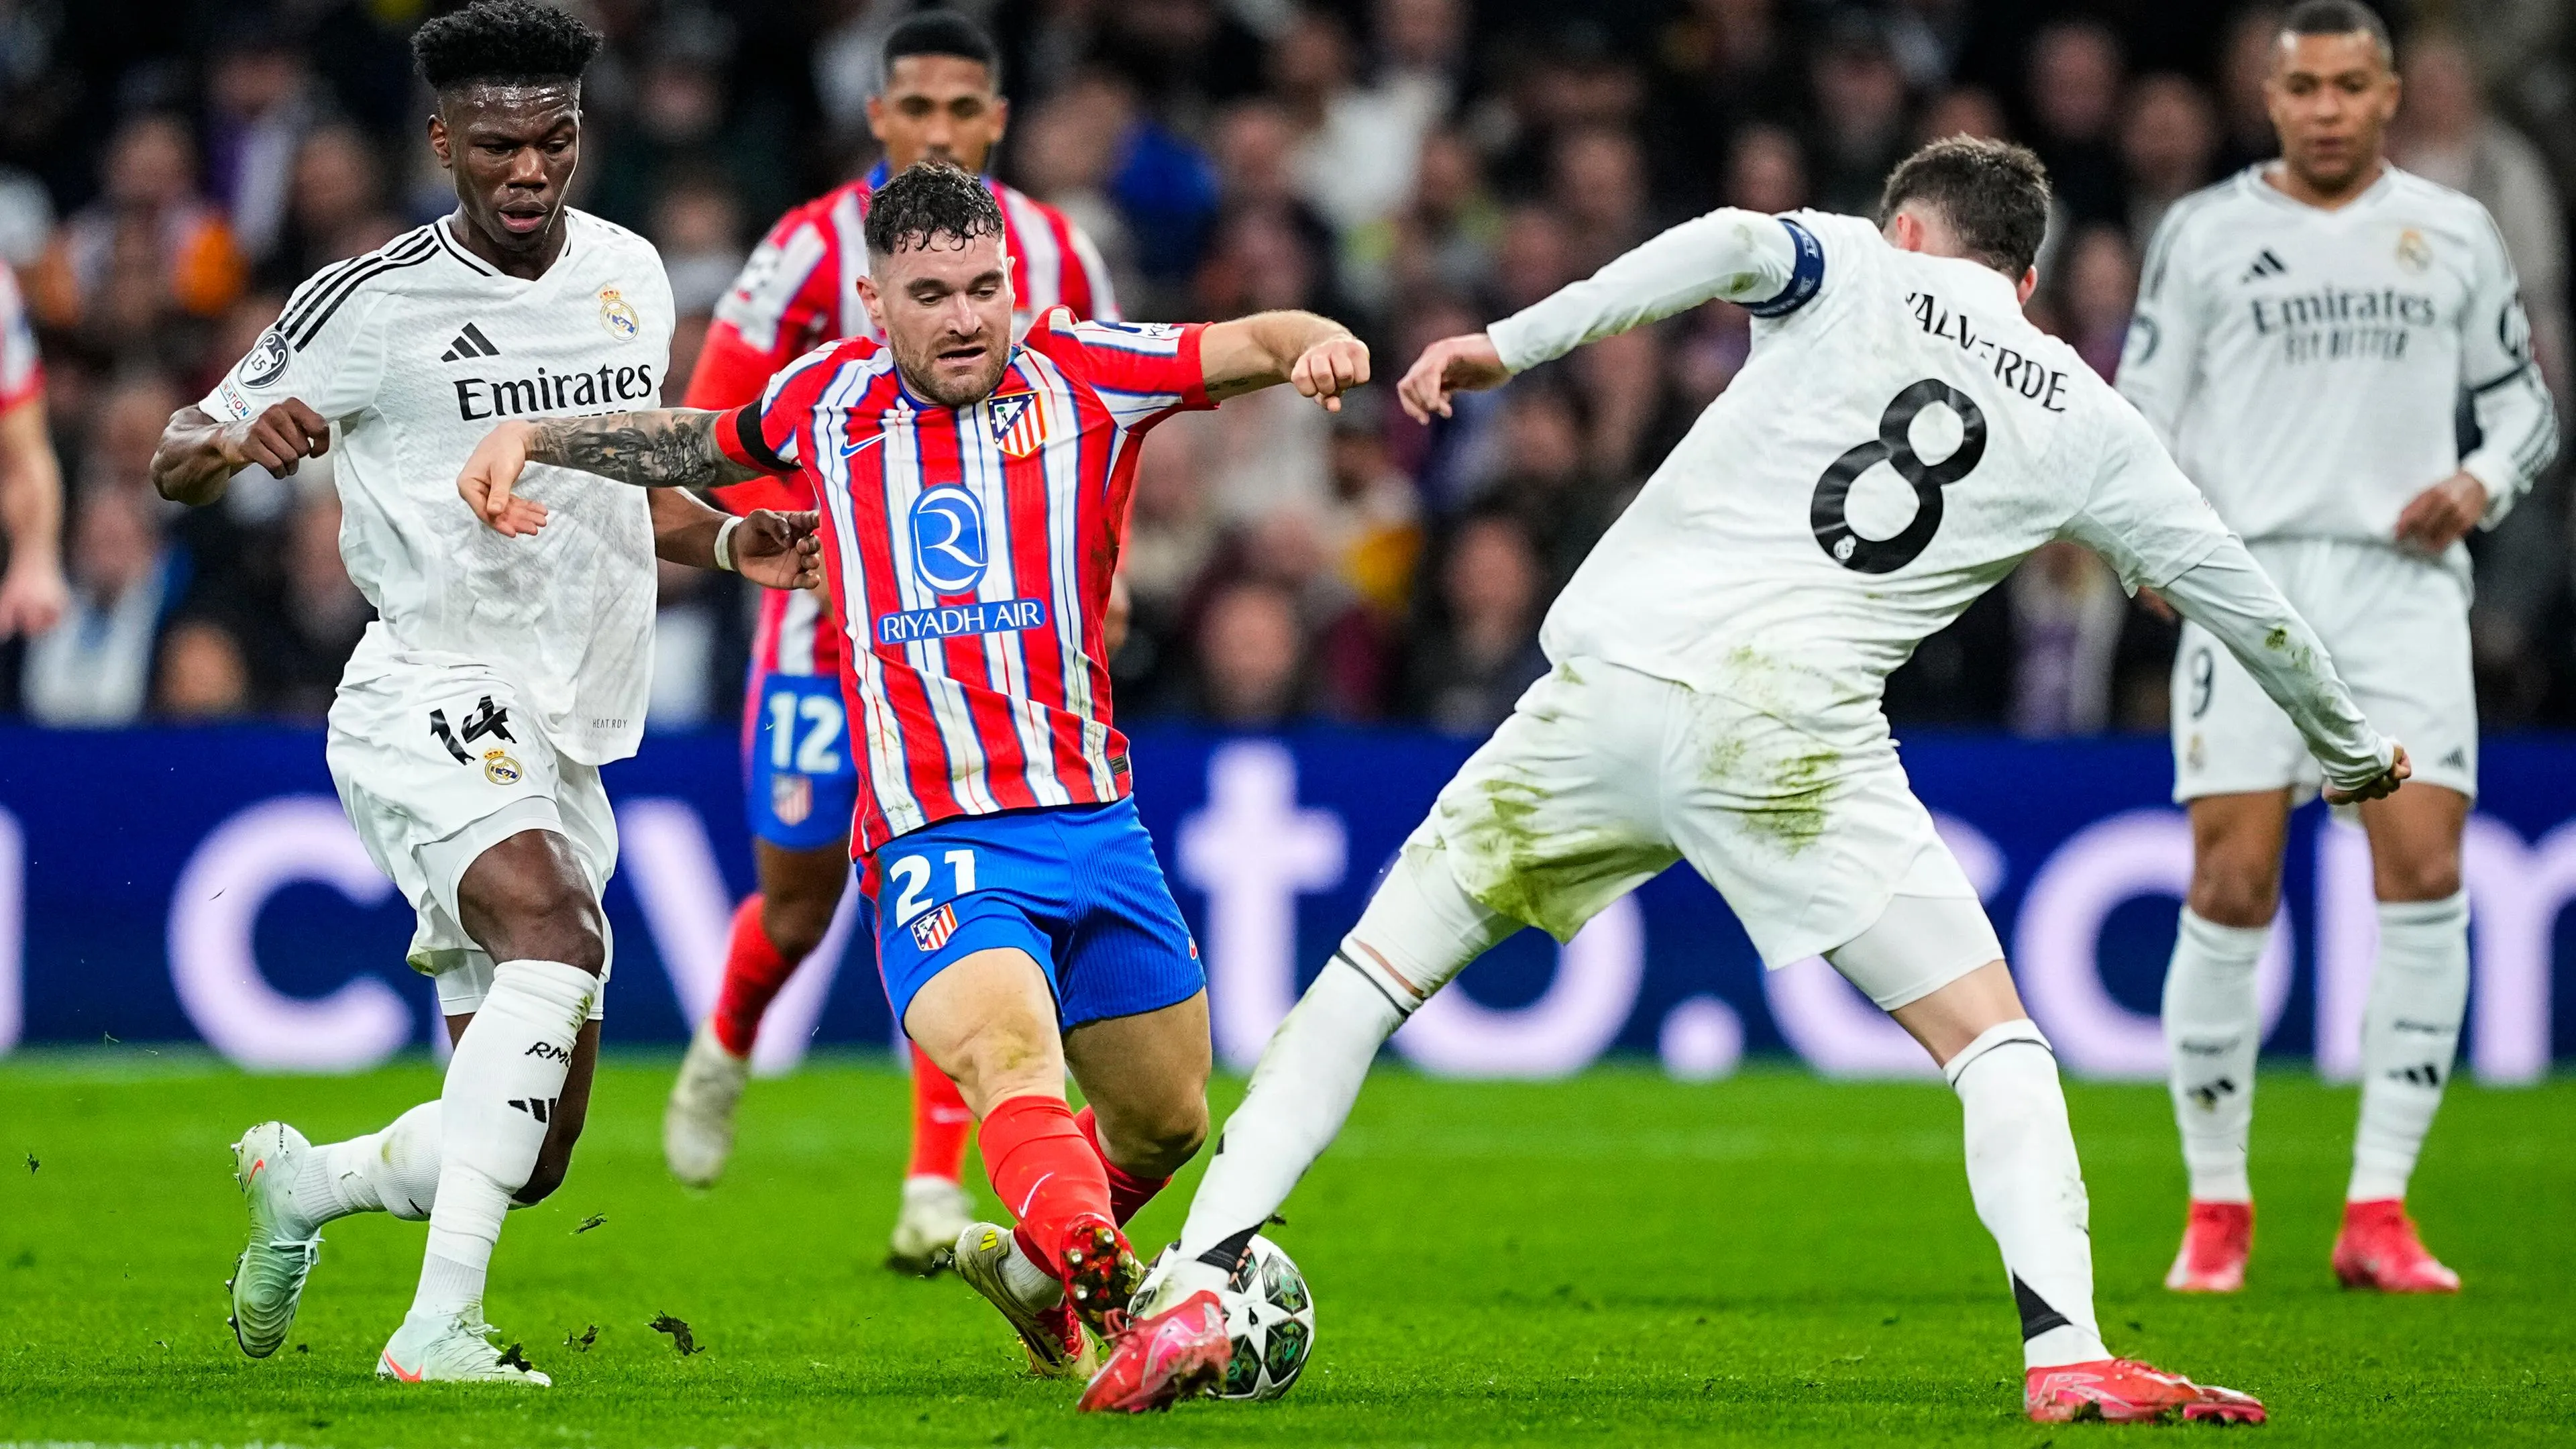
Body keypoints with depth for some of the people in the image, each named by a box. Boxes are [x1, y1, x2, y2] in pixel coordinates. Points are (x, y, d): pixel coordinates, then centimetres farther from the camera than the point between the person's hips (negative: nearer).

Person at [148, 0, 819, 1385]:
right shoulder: (373, 299, -7)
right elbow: (175, 460, -3)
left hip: (568, 741, 7)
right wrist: (240, 439, -27)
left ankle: (303, 1180, 38)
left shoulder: (629, 274, 11)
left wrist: (730, 540, 6)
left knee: (529, 1152, 7)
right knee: (556, 929, -36)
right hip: (432, 705, -7)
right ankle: (437, 1327, -38)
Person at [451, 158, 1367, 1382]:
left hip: (1095, 819, 3)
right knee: (1009, 1054, -32)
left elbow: (1257, 346, -4)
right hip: (934, 846, -3)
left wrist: (1319, 344, -27)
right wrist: (533, 439, 18)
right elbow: (700, 444, 28)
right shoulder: (826, 399, 8)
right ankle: (1105, 1281, -55)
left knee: (1167, 1120, 16)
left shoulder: (1079, 374, 3)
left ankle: (1029, 1267, 44)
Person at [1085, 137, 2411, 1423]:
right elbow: (2231, 593, 25)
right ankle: (2066, 1355, -11)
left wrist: (1513, 344, -13)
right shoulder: (2087, 426, 17)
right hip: (1792, 737, 0)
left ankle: (1193, 1294, 0)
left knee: (1367, 980, 11)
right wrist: (2351, 748, 41)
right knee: (1996, 1046, 9)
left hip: (1607, 686, 1)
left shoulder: (1859, 274, 13)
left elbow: (1736, 245, -10)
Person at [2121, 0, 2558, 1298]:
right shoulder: (2203, 232, 5)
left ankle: (2378, 1212, -4)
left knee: (2426, 876, -10)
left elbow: (2523, 400, 18)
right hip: (2249, 577, -1)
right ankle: (2216, 1206, 7)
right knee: (2232, 890, -7)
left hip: (2402, 579, 2)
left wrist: (2479, 484, -3)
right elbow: (2142, 411, 6)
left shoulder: (2453, 235, 11)